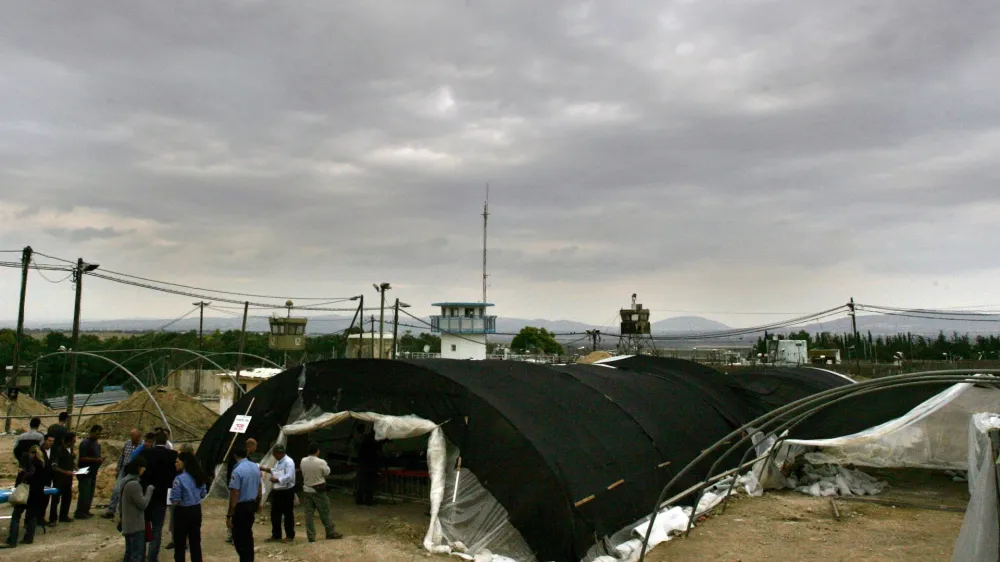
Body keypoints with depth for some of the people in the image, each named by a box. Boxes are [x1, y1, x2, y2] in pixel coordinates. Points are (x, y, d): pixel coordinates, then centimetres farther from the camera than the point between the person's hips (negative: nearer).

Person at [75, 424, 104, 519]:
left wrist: (100, 459, 6)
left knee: (90, 493, 11)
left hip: (93, 472, 8)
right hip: (85, 473, -8)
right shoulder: (85, 443, -13)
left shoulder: (96, 443, 13)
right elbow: (83, 458, -19)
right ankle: (79, 512, 0)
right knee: (84, 493, -7)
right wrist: (96, 460, -22)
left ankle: (86, 511, 19)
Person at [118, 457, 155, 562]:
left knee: (129, 553, 18)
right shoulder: (134, 484, -24)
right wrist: (149, 490, -7)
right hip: (136, 525, -10)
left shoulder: (126, 480, 6)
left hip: (128, 524, 10)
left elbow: (120, 504, 15)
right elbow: (143, 504, -18)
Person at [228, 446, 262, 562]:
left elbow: (234, 495, -21)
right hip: (252, 504, 8)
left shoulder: (237, 470, -21)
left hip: (241, 507, -8)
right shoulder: (256, 467, 3)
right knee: (248, 534, 21)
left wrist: (229, 515, -16)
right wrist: (258, 504, 30)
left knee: (239, 537, 2)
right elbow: (259, 488, 15)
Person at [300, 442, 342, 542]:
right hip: (319, 491, -4)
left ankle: (311, 536, 10)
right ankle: (331, 533, 19)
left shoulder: (303, 461, -5)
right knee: (325, 513, 8)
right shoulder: (321, 462, -17)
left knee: (308, 513, 8)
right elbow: (327, 472, -2)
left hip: (307, 490, 4)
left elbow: (303, 474, 8)